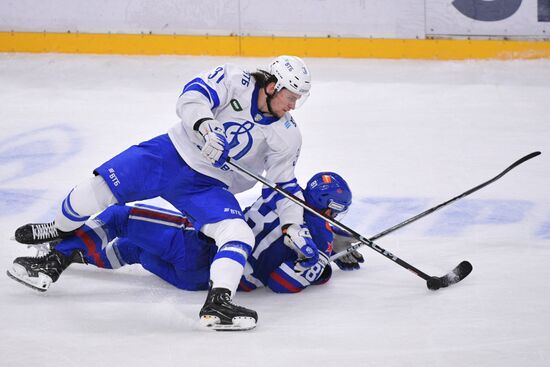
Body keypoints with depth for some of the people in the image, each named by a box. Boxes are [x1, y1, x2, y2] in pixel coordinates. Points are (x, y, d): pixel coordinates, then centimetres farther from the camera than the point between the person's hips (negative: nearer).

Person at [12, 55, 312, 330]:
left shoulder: (287, 136, -2)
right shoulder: (233, 81, -12)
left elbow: (284, 184, 4)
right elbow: (192, 98, -25)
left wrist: (292, 225, -8)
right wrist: (204, 126, -44)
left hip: (208, 187, 2)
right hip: (172, 155, -2)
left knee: (240, 236, -24)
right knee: (101, 188, -7)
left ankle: (217, 301, -36)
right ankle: (60, 231, 22)